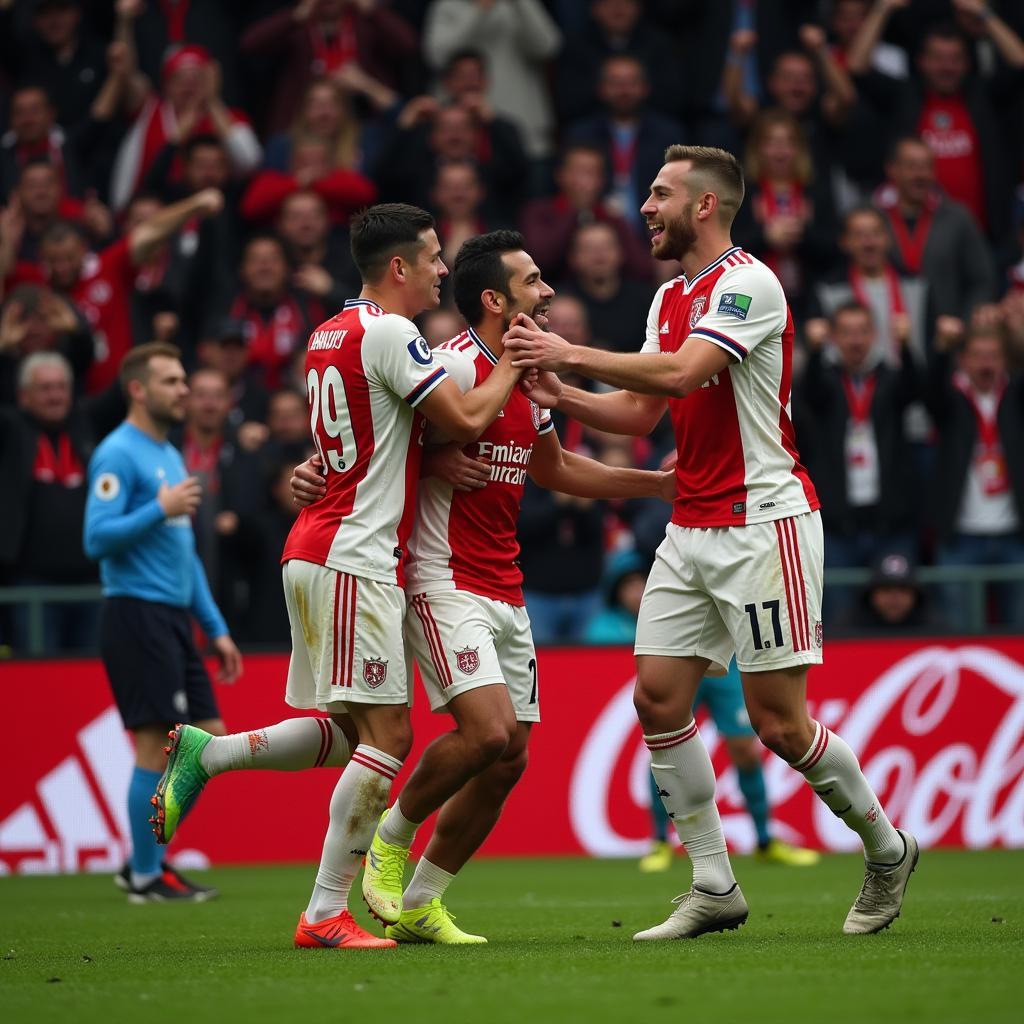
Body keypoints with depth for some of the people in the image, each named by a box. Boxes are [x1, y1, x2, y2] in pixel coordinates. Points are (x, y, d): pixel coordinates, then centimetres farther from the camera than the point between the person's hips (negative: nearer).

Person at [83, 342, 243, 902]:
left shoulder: (170, 456, 19)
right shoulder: (118, 454, -9)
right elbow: (97, 537, -18)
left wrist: (216, 628, 21)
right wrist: (161, 509, -20)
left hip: (174, 620, 9)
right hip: (137, 616, -9)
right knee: (156, 744, -8)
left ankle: (146, 858, 15)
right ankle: (145, 876, 1)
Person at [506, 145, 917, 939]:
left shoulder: (748, 284, -13)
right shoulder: (670, 297, 16)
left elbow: (679, 372, -25)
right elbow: (641, 410, 16)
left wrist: (573, 352, -19)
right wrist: (563, 396, -1)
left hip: (763, 524, -9)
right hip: (691, 530, 9)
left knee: (780, 724, -7)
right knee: (657, 695, -1)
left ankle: (886, 850, 15)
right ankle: (714, 888, 5)